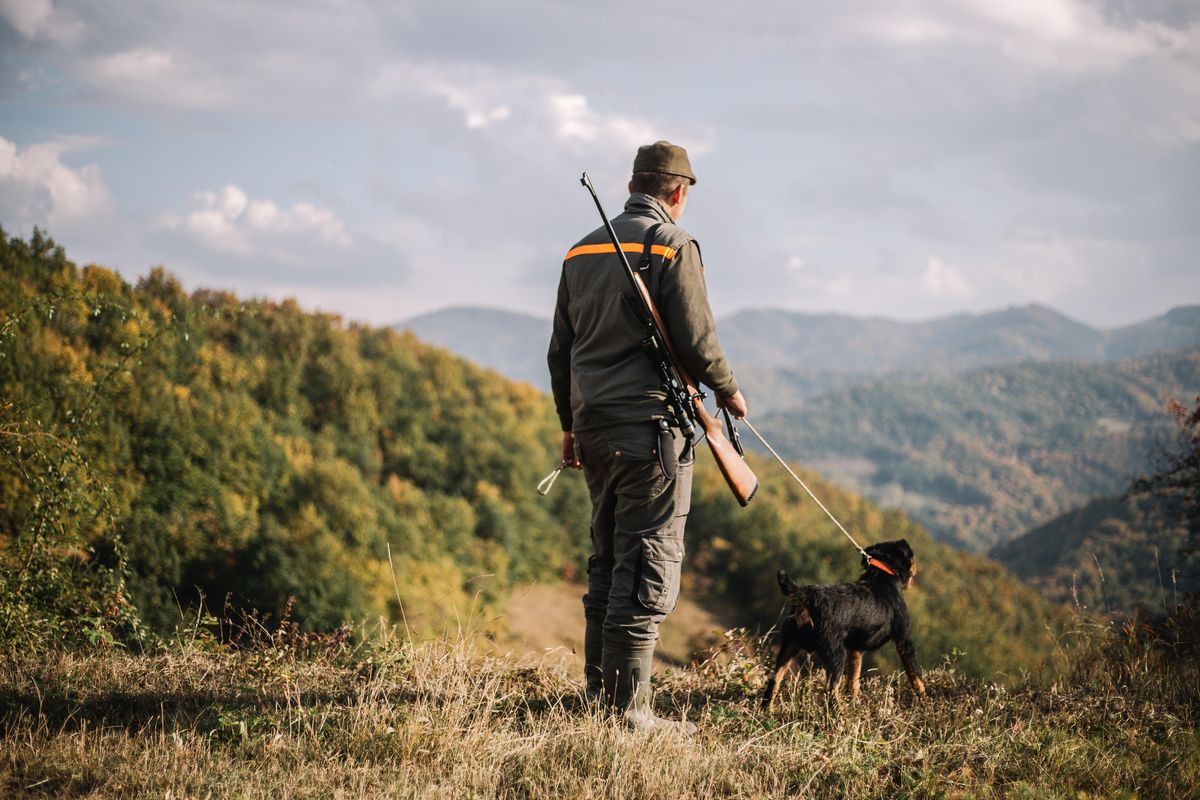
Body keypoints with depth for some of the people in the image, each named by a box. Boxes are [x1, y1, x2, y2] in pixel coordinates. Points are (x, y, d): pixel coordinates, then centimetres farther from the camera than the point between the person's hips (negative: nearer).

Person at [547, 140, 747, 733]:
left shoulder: (583, 250, 15)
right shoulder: (673, 246, -7)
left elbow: (560, 349, 18)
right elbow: (695, 340, -11)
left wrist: (570, 426, 25)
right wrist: (728, 391, 8)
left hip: (593, 424, 8)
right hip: (650, 423, -8)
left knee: (608, 562, 16)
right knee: (648, 567, -7)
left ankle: (598, 690, 18)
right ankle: (627, 705, -10)